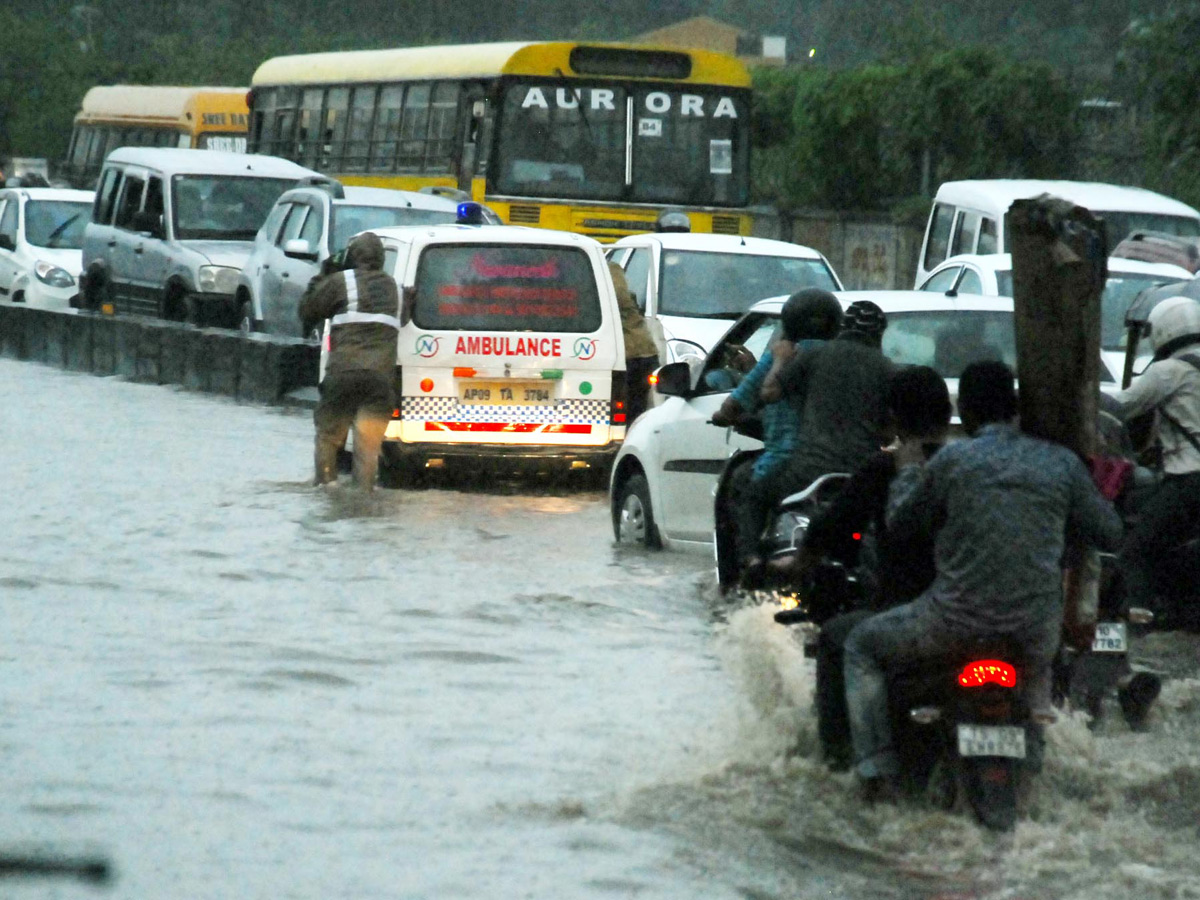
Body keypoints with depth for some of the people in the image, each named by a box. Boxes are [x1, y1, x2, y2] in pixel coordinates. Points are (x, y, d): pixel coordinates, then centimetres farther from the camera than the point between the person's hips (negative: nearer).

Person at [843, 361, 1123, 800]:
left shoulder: (951, 461, -6)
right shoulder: (1061, 463, 1)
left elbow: (900, 522, 7)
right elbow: (1108, 533, 10)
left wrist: (906, 474, 26)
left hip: (957, 621, -3)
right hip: (1035, 628, 3)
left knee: (862, 647, 21)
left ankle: (876, 767, 8)